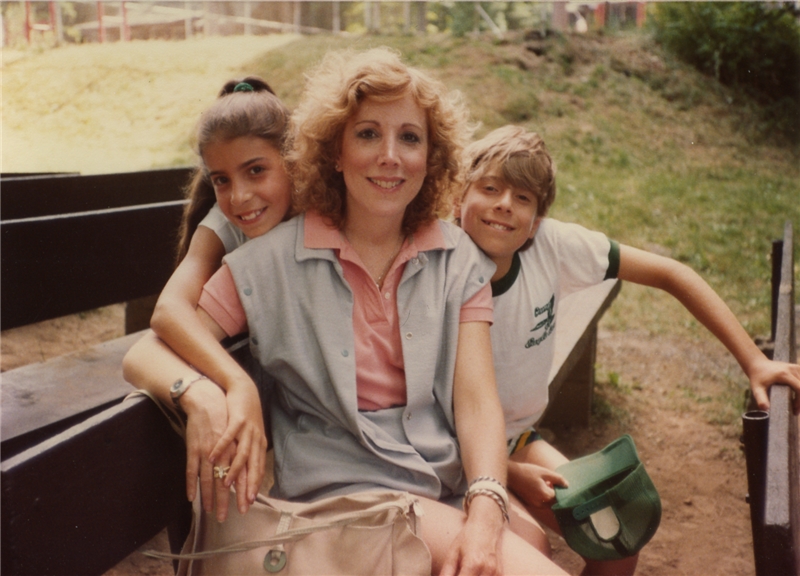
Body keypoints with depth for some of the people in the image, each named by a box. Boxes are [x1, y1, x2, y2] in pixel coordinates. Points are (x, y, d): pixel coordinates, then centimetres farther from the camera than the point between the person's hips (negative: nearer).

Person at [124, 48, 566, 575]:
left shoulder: (460, 261, 6)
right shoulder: (270, 264, -1)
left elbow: (477, 400, -2)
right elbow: (144, 356, -1)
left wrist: (485, 511, -20)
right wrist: (200, 392, -25)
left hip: (456, 486, 4)